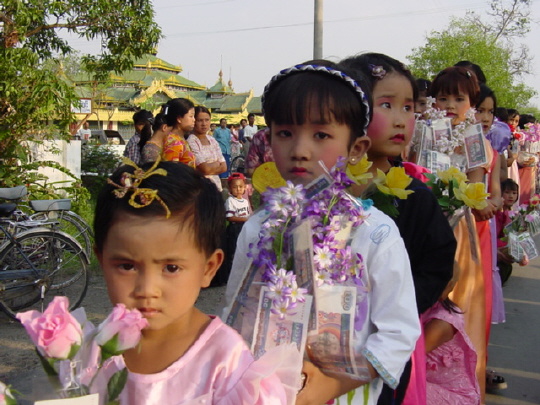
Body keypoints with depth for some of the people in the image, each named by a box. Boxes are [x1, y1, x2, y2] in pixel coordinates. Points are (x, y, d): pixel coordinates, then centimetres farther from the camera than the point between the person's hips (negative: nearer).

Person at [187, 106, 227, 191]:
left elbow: (224, 167, 6)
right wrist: (217, 163, 1)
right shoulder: (191, 142, -11)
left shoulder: (212, 140, 11)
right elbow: (205, 169, -18)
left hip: (216, 186, 6)